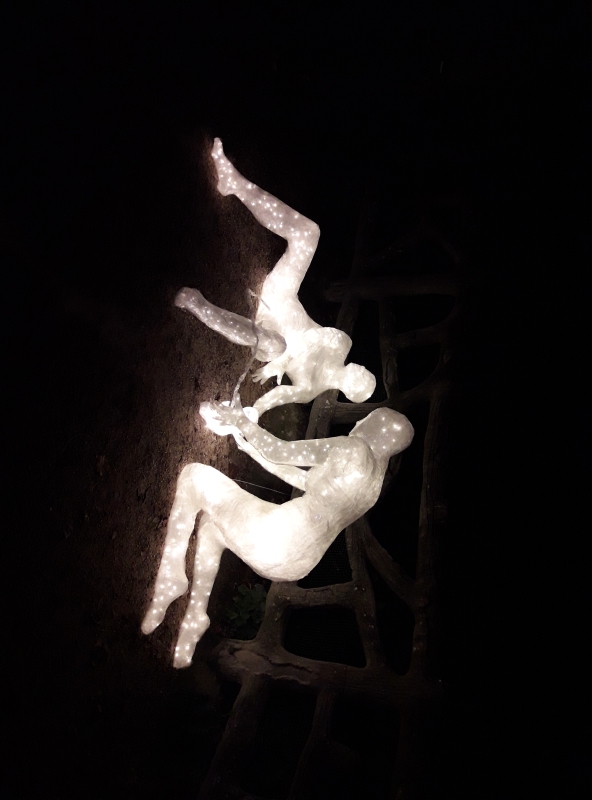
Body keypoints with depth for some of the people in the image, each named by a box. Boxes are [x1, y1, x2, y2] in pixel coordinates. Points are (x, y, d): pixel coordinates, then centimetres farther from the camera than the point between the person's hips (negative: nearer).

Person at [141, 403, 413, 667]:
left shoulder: (355, 448, -11)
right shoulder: (376, 480, 13)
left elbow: (279, 452, -9)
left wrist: (240, 421, 5)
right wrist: (254, 449, 25)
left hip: (270, 538, -9)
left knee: (195, 475, 4)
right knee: (212, 521, 29)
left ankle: (171, 575, 4)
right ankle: (196, 614, 25)